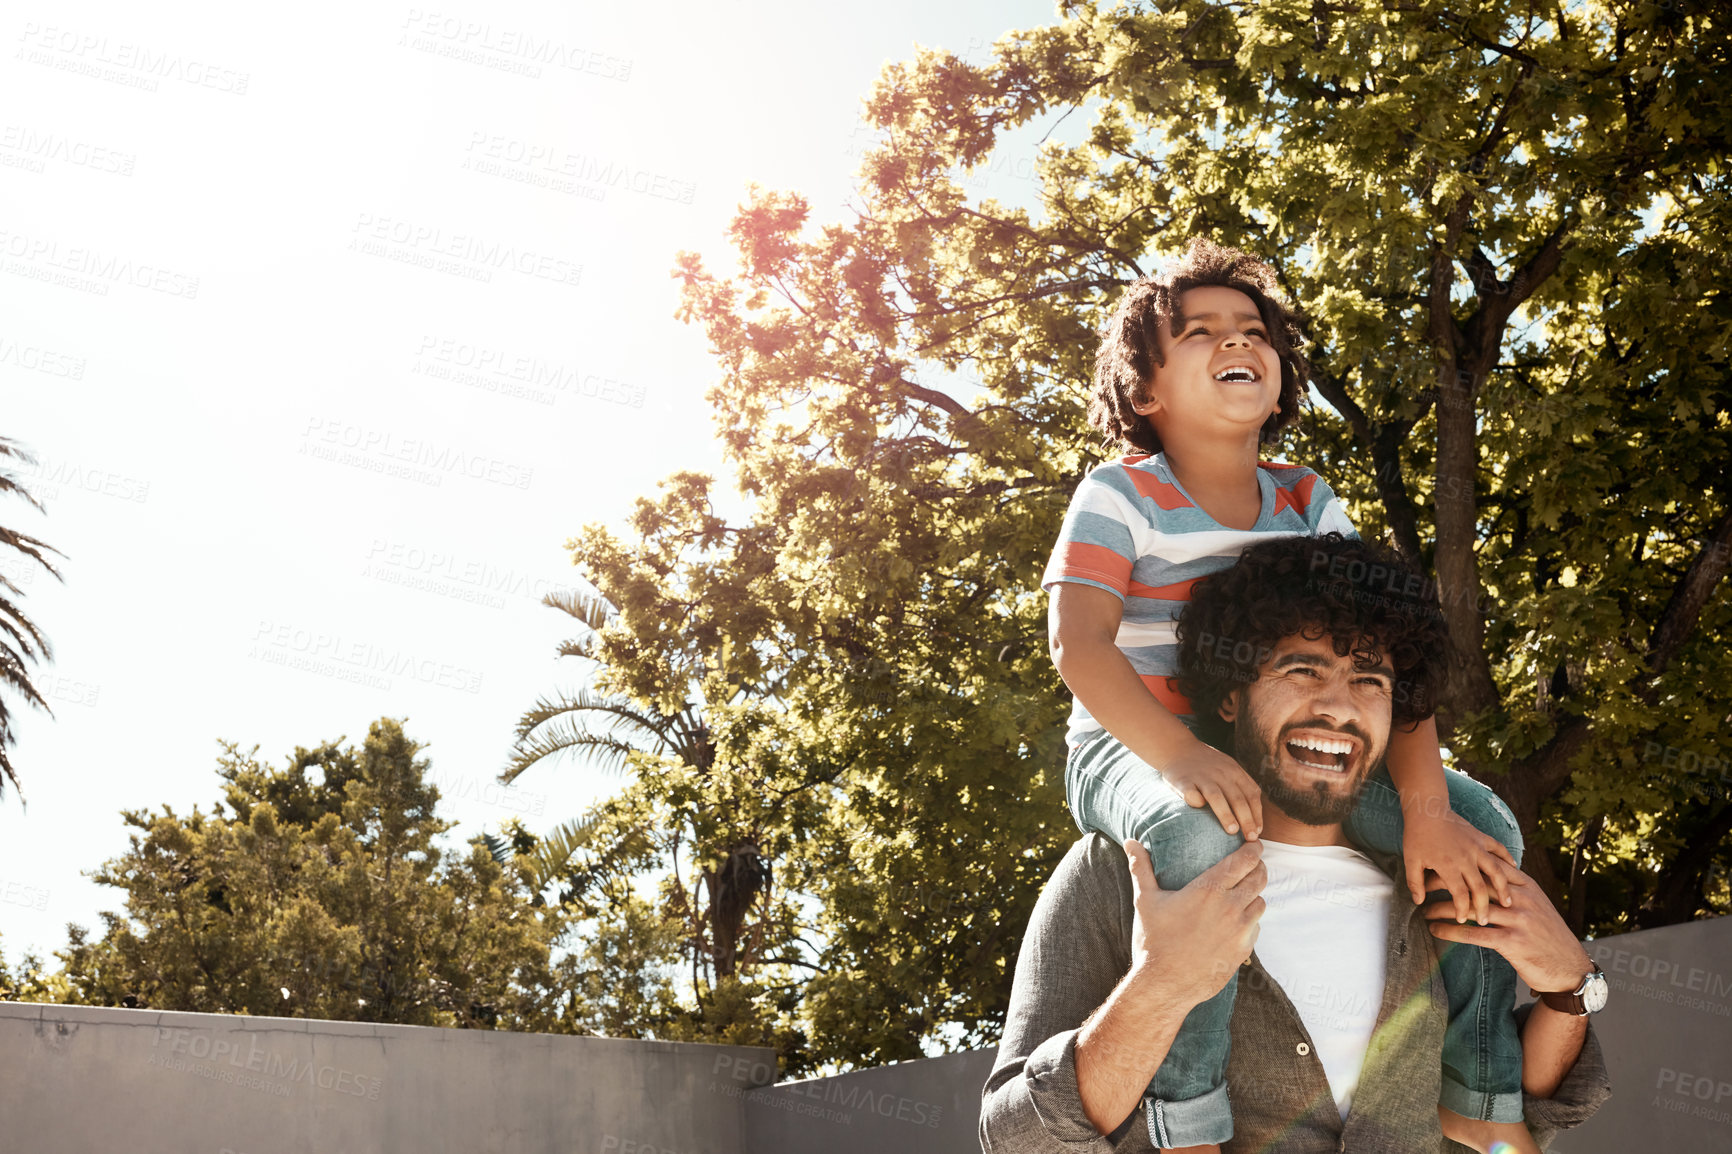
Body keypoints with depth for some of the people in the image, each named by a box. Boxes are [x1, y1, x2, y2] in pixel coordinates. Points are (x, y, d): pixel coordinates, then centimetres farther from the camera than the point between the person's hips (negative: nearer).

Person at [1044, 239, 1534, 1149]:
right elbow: (1078, 643, -24)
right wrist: (1183, 754, -42)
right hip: (1131, 751, -5)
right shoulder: (1118, 496, -9)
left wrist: (1427, 807, -20)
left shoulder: (1308, 504, 4)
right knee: (1206, 840, -41)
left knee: (1482, 829, -9)